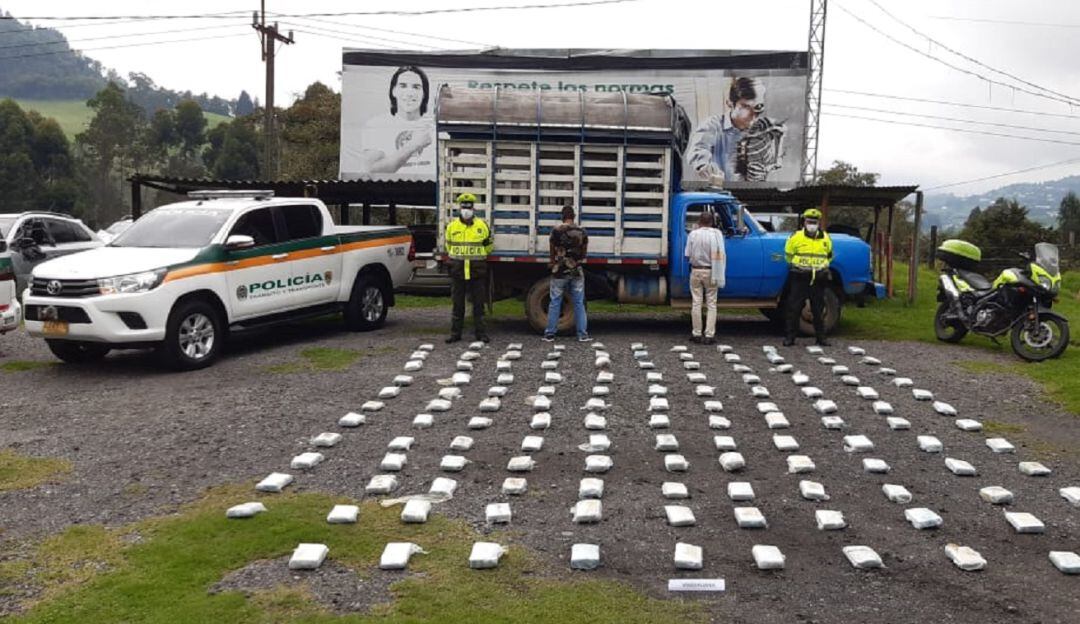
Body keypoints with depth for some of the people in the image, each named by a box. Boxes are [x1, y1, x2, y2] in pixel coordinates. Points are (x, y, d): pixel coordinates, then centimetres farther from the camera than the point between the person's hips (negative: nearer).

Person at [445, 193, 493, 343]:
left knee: (478, 303, 4)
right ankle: (455, 332, 12)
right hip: (457, 270, 1)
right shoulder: (452, 226, 4)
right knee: (458, 304, 6)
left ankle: (480, 332, 11)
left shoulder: (482, 225, 1)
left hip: (477, 271, -1)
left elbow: (488, 245, 13)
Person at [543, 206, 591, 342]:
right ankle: (582, 335, 6)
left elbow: (552, 251, 1)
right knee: (579, 303, 7)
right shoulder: (582, 232, 2)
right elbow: (584, 253, 10)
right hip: (577, 272, 2)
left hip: (560, 271, -2)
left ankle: (549, 334, 7)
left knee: (555, 303, 5)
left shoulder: (556, 230, -7)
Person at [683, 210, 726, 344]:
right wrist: (719, 275, 3)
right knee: (711, 304, 6)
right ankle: (709, 335, 1)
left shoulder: (693, 234, -5)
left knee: (696, 303, 8)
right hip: (711, 272, 0)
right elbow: (720, 255, -9)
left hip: (696, 271, 0)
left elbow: (688, 255, -4)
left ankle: (696, 334, 10)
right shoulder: (717, 234, -6)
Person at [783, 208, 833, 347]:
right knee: (794, 309, -2)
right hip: (799, 279, -3)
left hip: (818, 280, 3)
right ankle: (790, 336, 3)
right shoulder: (796, 237, -3)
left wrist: (821, 268, 17)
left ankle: (821, 336, 17)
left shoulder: (826, 239, 7)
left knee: (818, 310, 9)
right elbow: (788, 255, 8)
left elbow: (829, 257, 22)